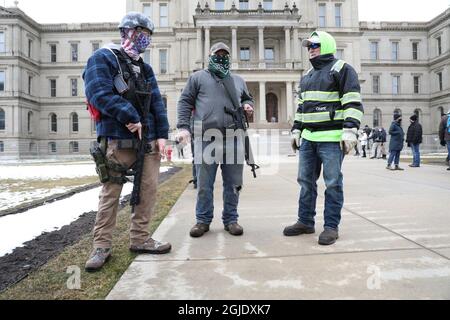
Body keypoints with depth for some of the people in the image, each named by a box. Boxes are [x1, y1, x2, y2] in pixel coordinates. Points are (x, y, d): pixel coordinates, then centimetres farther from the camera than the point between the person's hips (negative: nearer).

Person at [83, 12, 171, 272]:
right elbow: (99, 93, -16)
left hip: (148, 139, 6)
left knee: (149, 189, 5)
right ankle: (102, 246, 12)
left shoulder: (145, 68, 19)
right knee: (111, 192, 0)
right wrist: (130, 117, -15)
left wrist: (162, 134, 0)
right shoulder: (104, 58, -1)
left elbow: (157, 103, 11)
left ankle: (140, 239, 18)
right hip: (117, 140, -6)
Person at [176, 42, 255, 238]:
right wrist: (183, 126, -6)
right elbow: (185, 102, 7)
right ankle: (203, 220, 17)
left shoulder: (238, 81, 23)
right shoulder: (198, 77, 12)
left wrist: (248, 105, 9)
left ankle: (231, 219, 19)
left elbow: (247, 98, 34)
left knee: (233, 183, 6)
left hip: (233, 138, 3)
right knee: (204, 184, 3)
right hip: (206, 138, -3)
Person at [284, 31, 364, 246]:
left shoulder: (341, 69, -1)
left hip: (331, 138, -7)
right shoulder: (307, 75, 22)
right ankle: (305, 222, 19)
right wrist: (296, 131, 20)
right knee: (306, 181, 9)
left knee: (333, 183, -2)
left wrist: (349, 131, -19)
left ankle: (331, 226, 8)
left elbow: (353, 103, -10)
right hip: (308, 138, 8)